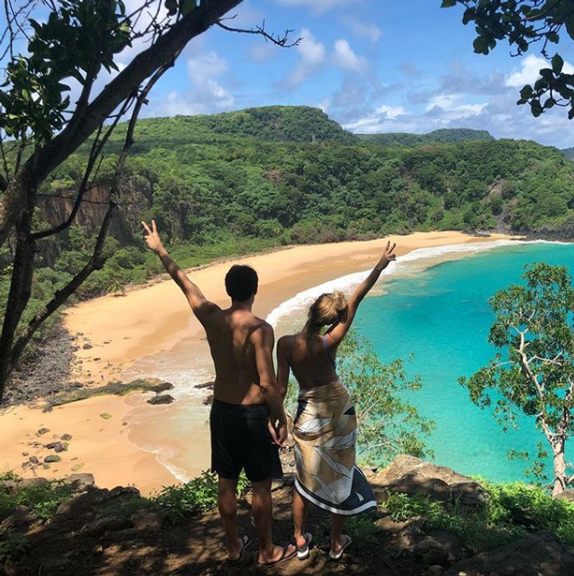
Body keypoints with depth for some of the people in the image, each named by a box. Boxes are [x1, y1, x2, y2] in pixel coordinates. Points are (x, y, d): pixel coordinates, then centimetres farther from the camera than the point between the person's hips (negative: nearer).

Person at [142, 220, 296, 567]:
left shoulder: (211, 317, -7)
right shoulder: (260, 329, -22)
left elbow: (186, 283, 8)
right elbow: (267, 383, -22)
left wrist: (160, 251, 22)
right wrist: (281, 418, -8)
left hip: (221, 410, 5)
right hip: (254, 413, -5)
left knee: (227, 482, 19)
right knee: (262, 486, 12)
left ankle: (234, 546, 36)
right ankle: (268, 551, 28)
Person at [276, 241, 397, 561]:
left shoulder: (286, 344, -21)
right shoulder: (330, 343, -21)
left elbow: (281, 388, -14)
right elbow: (358, 298, -17)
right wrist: (382, 264, -10)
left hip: (308, 413, 1)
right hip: (338, 409, 0)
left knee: (305, 479, 19)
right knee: (340, 476, 16)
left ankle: (301, 541, 33)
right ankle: (337, 543, 31)